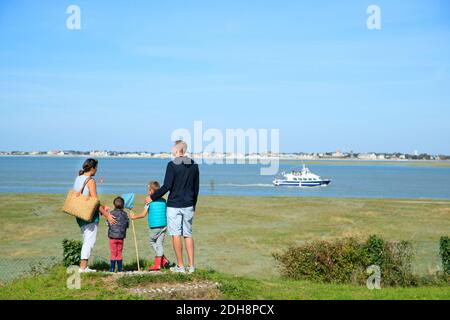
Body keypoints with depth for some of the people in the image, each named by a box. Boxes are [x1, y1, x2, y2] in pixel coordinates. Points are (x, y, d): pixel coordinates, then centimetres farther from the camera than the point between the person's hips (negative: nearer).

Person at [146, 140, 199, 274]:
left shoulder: (172, 165, -11)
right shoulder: (194, 166, 6)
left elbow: (167, 186, -14)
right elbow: (196, 187, 12)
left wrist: (152, 197, -3)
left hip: (174, 205, -5)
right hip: (188, 205, 5)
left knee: (176, 235, 1)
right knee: (188, 235, 11)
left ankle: (180, 266, 4)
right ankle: (191, 265, 9)